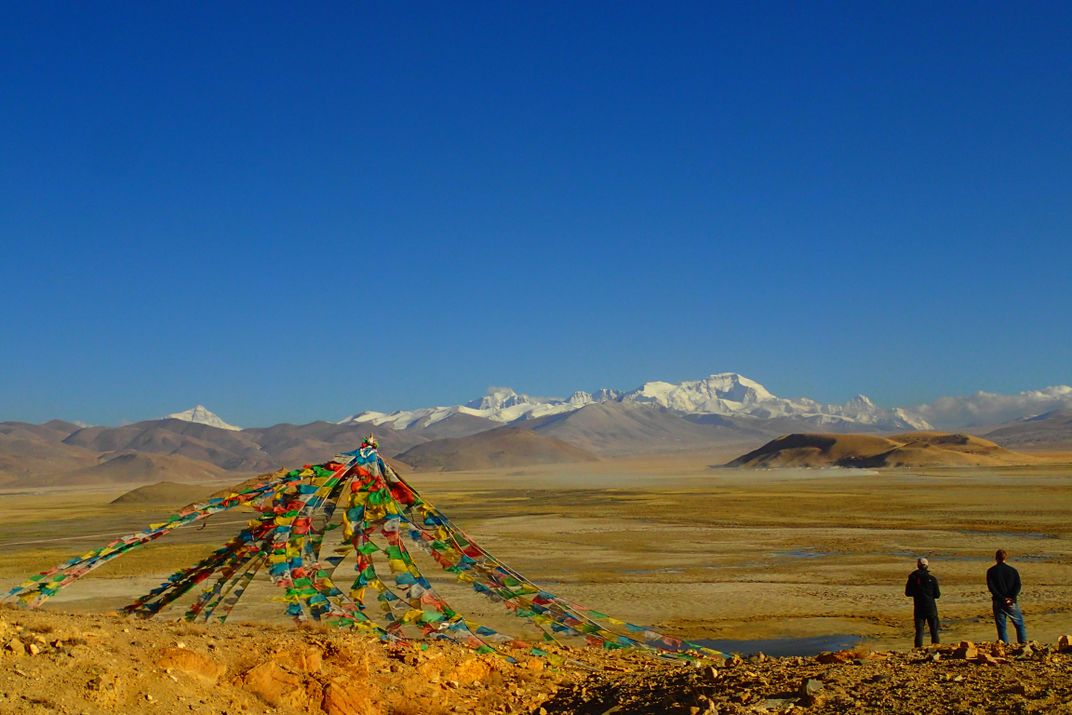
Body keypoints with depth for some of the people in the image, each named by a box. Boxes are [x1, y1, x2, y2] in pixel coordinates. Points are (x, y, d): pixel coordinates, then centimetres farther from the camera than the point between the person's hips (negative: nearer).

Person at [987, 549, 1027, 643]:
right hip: (1012, 603, 1)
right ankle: (1023, 644, 5)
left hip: (998, 602, -1)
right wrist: (1011, 598, -13)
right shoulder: (1013, 570, 4)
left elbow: (991, 587, -10)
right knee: (1019, 624, 13)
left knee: (1001, 627, 5)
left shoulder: (991, 571, -1)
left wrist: (1002, 599, -12)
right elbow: (1018, 586, -6)